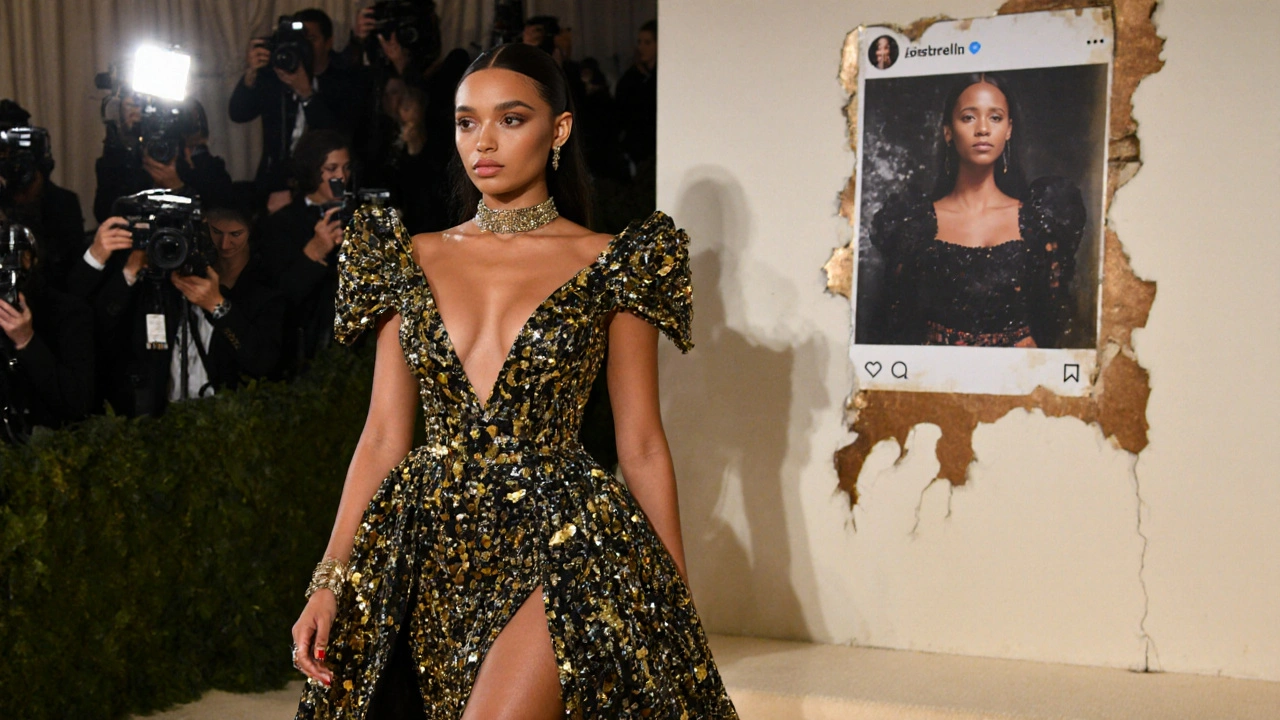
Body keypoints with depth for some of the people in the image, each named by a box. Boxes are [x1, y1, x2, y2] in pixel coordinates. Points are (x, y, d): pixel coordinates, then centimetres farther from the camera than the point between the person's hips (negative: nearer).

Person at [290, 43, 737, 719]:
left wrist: (677, 601, 1)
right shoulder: (412, 258, 9)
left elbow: (642, 444, 2)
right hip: (429, 552, 4)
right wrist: (330, 581, 2)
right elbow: (383, 436, 9)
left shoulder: (611, 265, 1)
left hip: (560, 544, -3)